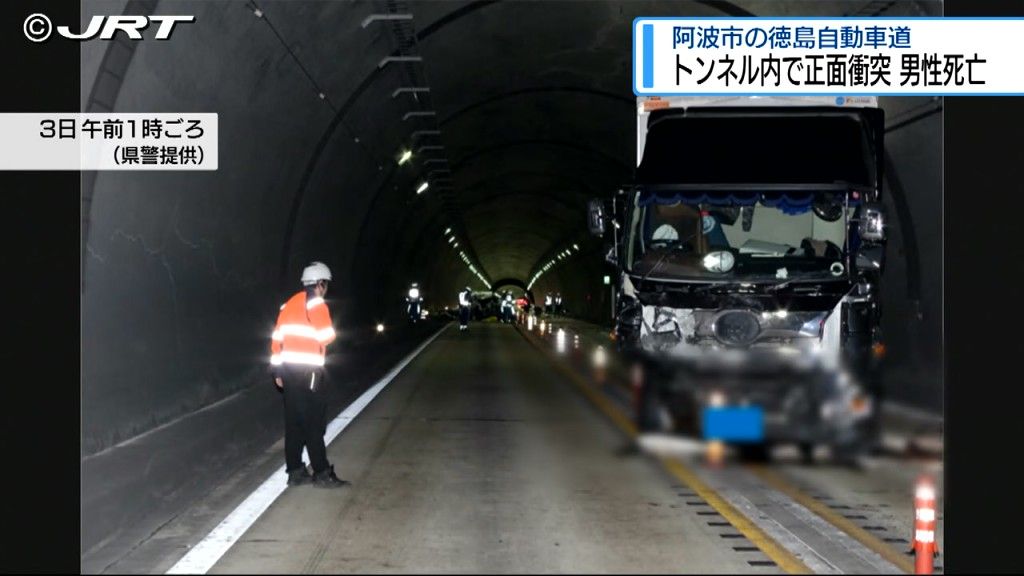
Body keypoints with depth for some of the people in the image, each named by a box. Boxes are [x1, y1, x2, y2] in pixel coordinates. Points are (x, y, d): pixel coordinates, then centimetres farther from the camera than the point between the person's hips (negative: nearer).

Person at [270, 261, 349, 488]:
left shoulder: (289, 304, 15)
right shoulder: (316, 303, -8)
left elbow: (277, 338, 14)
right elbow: (326, 336, -16)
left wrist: (278, 370, 17)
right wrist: (330, 333, 8)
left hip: (288, 368, 7)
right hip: (308, 369, -7)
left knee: (294, 420, 10)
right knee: (314, 422, -3)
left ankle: (295, 471, 12)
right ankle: (321, 473, -1)